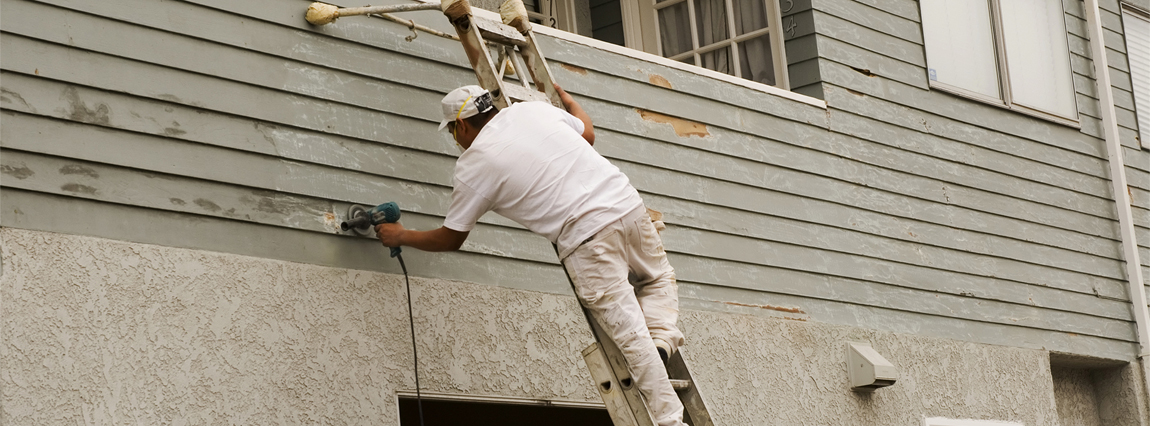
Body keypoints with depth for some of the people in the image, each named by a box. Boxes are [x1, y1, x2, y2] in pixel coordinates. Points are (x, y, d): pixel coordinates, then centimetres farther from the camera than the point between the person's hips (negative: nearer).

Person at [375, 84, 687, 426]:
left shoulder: (473, 164, 4)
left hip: (586, 237, -5)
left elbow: (451, 239, 13)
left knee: (630, 334, -4)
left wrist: (400, 237, 31)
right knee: (658, 279, 29)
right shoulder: (531, 109, 16)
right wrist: (564, 95, 52)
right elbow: (587, 133, 32)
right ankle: (661, 338, 3)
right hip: (628, 204, 6)